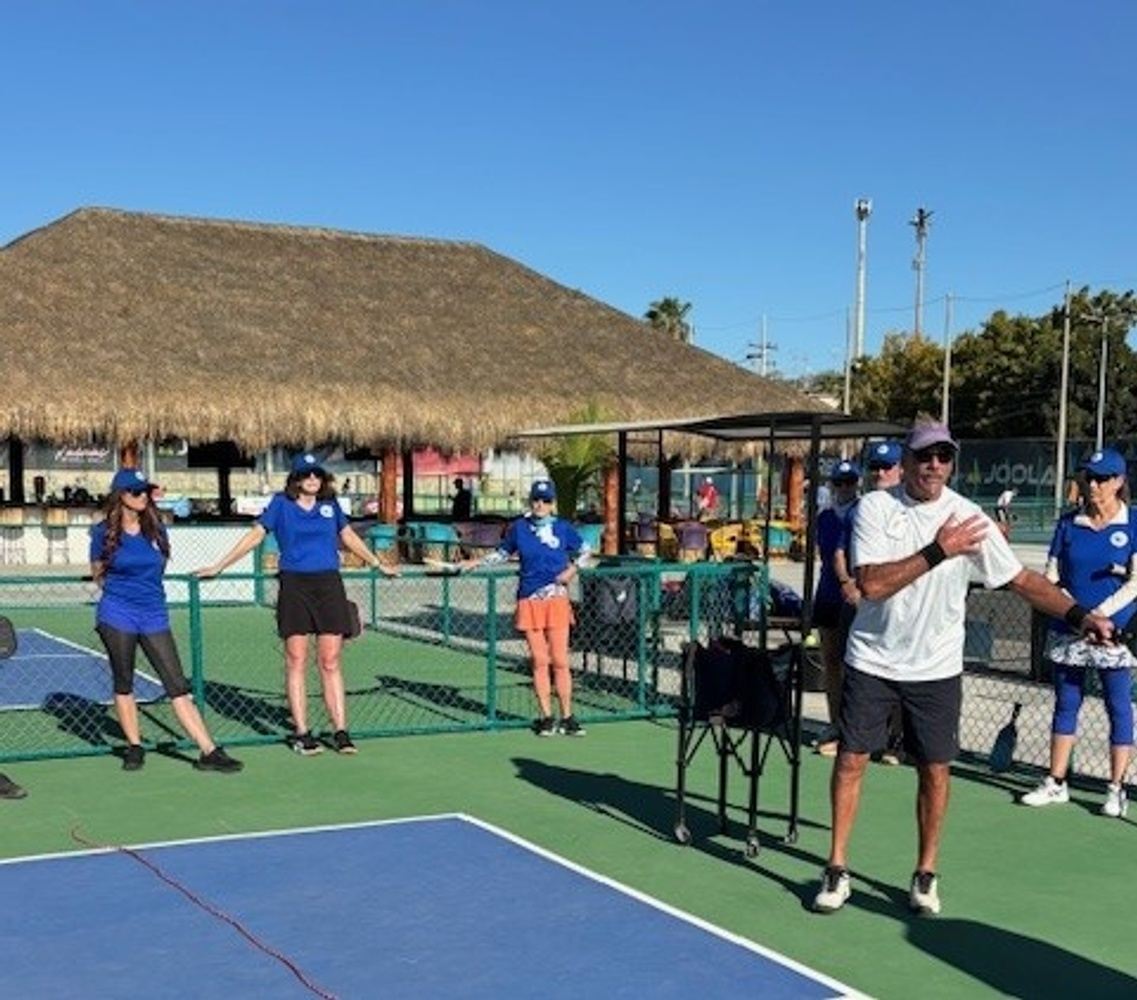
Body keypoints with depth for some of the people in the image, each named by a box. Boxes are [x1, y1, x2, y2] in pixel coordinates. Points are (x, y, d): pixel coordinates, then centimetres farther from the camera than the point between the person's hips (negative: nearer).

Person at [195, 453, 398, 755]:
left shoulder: (330, 505, 12)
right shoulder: (281, 504, 5)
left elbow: (349, 537, 25)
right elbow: (255, 536, 6)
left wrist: (379, 565, 32)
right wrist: (218, 567, 4)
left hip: (329, 585, 2)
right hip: (294, 586, -2)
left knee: (331, 662, 1)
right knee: (296, 661, -1)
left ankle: (340, 732, 4)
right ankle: (301, 733, 5)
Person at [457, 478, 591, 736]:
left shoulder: (563, 528, 3)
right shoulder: (518, 528, 5)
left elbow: (584, 550, 15)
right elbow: (502, 553, 18)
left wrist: (572, 570, -1)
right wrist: (476, 562, 7)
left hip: (556, 599, -1)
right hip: (529, 601, 1)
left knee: (560, 661, -2)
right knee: (539, 661, 3)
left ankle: (567, 718, 4)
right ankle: (546, 717, 11)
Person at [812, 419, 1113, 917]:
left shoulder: (969, 518, -5)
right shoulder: (875, 508, -10)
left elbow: (1021, 579, -1)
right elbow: (871, 584, -21)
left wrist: (1079, 614, -12)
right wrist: (938, 551, -25)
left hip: (937, 669, 1)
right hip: (872, 661, -1)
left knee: (935, 770, 5)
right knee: (851, 760, 2)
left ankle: (925, 875, 22)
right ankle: (836, 869, 15)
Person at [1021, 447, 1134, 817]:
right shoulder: (1068, 524, 6)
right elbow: (1052, 576, 6)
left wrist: (1101, 613, -16)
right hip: (1068, 631, 3)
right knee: (1066, 703, 10)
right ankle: (1056, 783, 18)